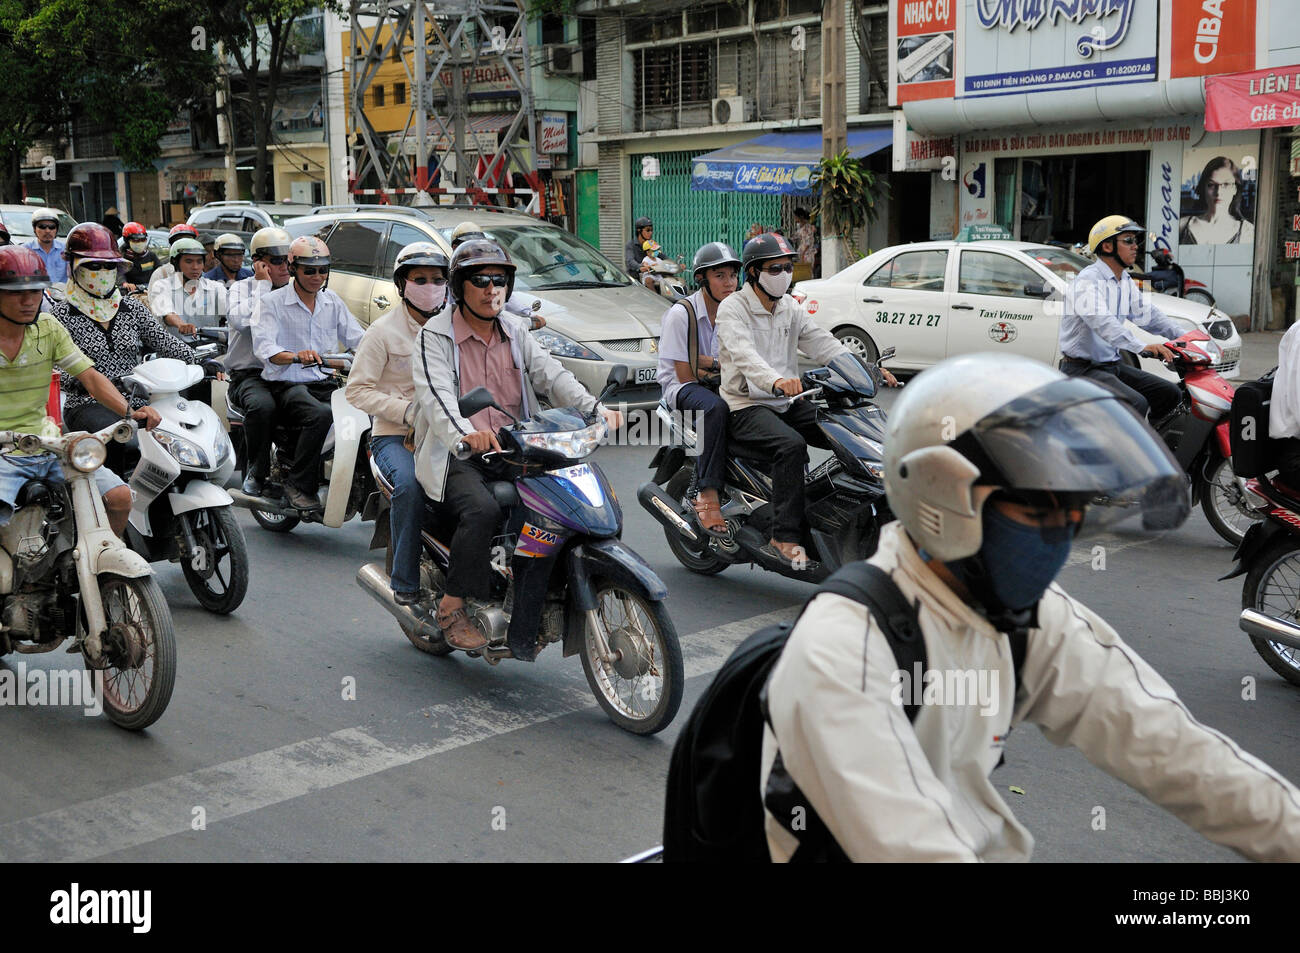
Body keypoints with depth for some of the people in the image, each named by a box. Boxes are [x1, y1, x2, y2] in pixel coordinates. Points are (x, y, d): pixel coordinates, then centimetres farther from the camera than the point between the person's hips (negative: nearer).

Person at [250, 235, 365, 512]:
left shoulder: (332, 301, 16)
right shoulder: (270, 302, 0)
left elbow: (355, 337, 11)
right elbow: (263, 346, -16)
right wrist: (295, 356, -37)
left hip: (325, 382, 5)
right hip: (287, 385, -5)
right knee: (321, 415, -36)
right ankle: (298, 485, -23)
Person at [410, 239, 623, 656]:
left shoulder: (516, 332, 15)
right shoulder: (436, 335, -2)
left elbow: (551, 375, 1)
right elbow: (436, 395, -20)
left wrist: (594, 408, -19)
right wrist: (464, 433, -42)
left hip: (512, 453, 5)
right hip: (456, 456, -5)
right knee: (482, 510, -33)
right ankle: (452, 607, -14)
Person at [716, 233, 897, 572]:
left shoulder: (790, 308, 16)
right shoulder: (732, 309, -8)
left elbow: (823, 343, 7)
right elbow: (744, 355, -27)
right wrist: (775, 381, -47)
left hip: (788, 403, 7)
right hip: (746, 407, -7)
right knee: (792, 445, -34)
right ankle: (783, 540, -34)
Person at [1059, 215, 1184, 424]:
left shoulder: (1126, 281, 14)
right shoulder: (1087, 280, -17)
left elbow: (1147, 313, 22)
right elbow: (1101, 321, -33)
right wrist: (1142, 347, -44)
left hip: (1112, 365, 10)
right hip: (1083, 368, -10)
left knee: (1170, 393, 4)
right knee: (1136, 404, -28)